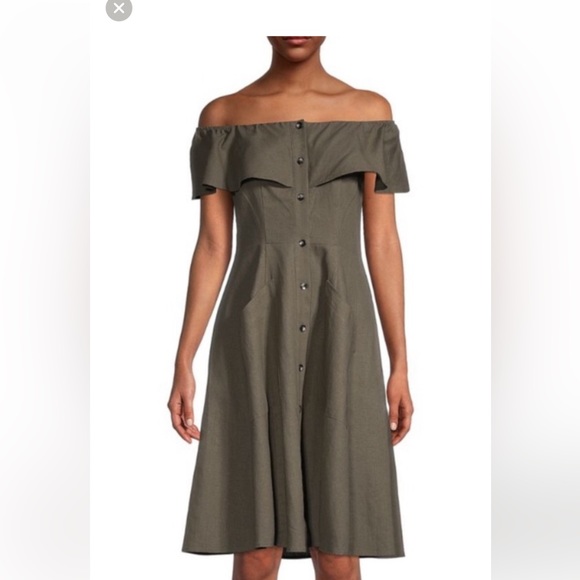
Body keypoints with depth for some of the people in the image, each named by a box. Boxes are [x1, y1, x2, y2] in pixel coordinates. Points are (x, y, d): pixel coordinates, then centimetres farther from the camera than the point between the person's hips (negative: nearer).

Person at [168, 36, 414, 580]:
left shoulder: (370, 112, 8)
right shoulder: (222, 117, 7)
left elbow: (382, 244, 5)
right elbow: (212, 247, 4)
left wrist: (400, 365, 1)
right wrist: (182, 364, -1)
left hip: (339, 342, 1)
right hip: (257, 341, 0)